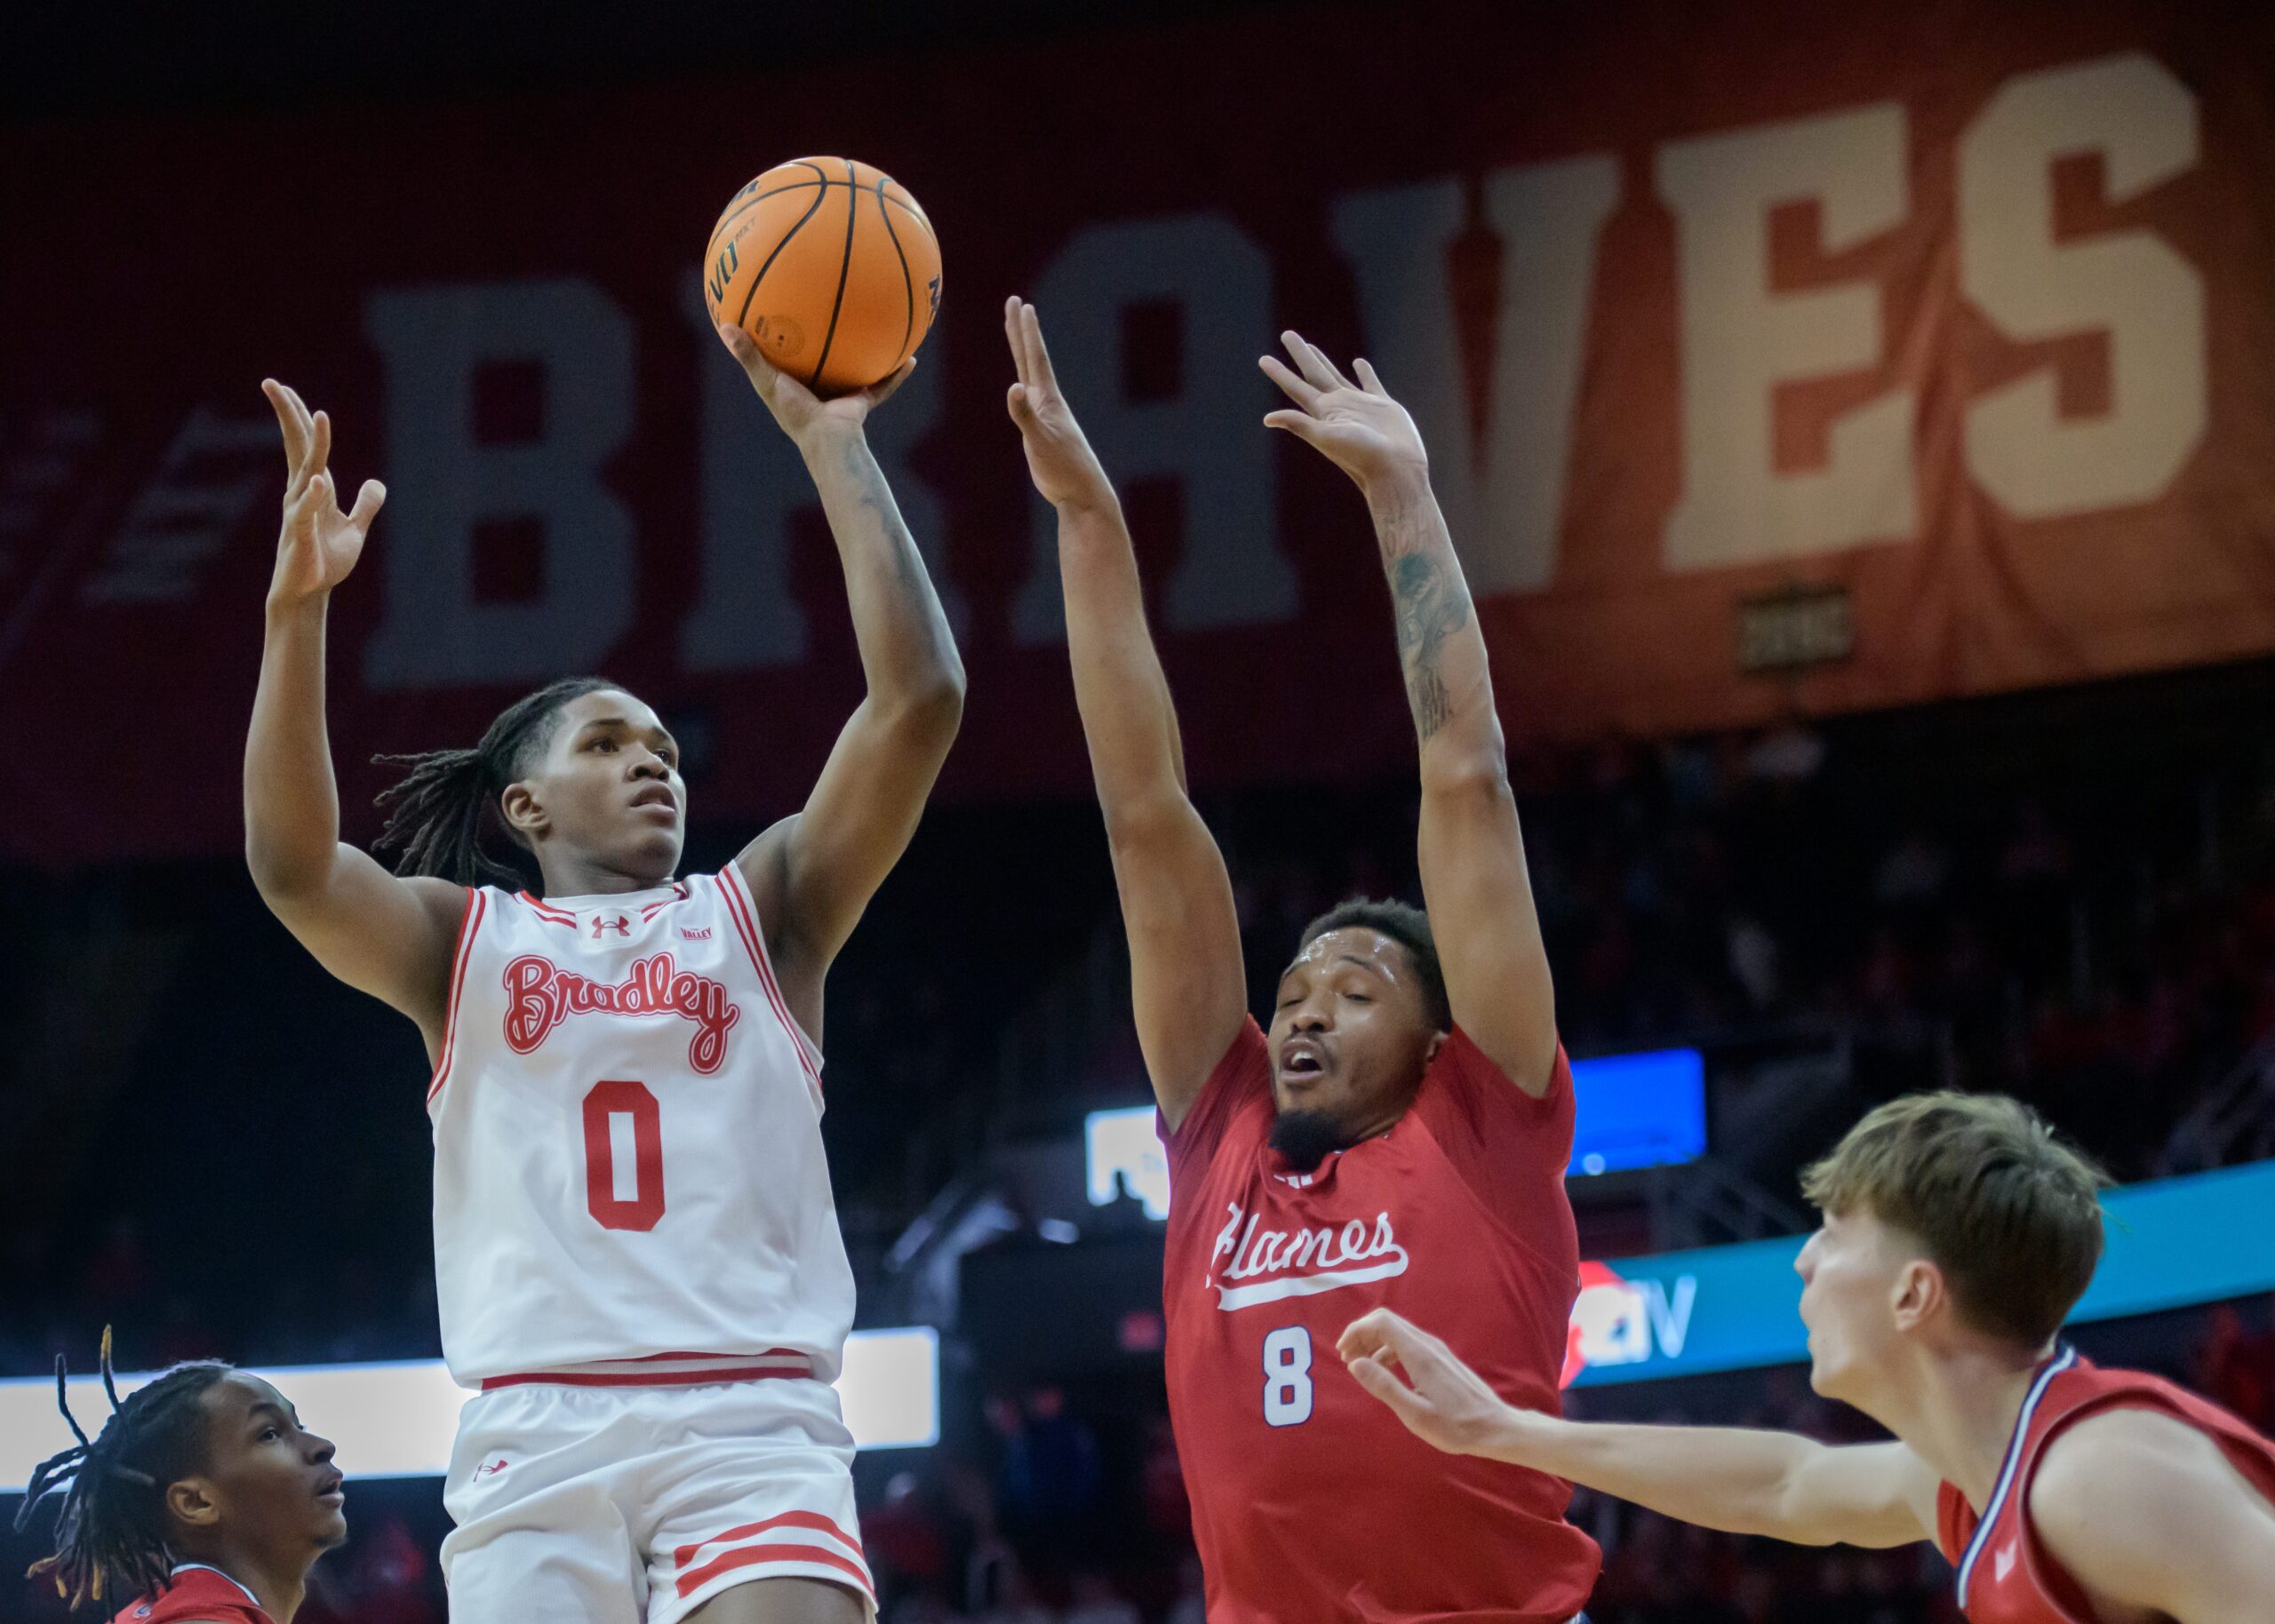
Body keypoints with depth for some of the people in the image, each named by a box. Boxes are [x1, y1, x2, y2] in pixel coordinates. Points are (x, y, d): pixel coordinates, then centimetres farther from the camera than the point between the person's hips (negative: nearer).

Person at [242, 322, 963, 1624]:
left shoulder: (760, 911, 16)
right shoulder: (461, 940, 15)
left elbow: (920, 701, 4)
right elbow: (293, 864, -6)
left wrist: (833, 445, 2)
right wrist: (299, 607, -17)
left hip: (752, 1420, 0)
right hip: (539, 1426, 0)